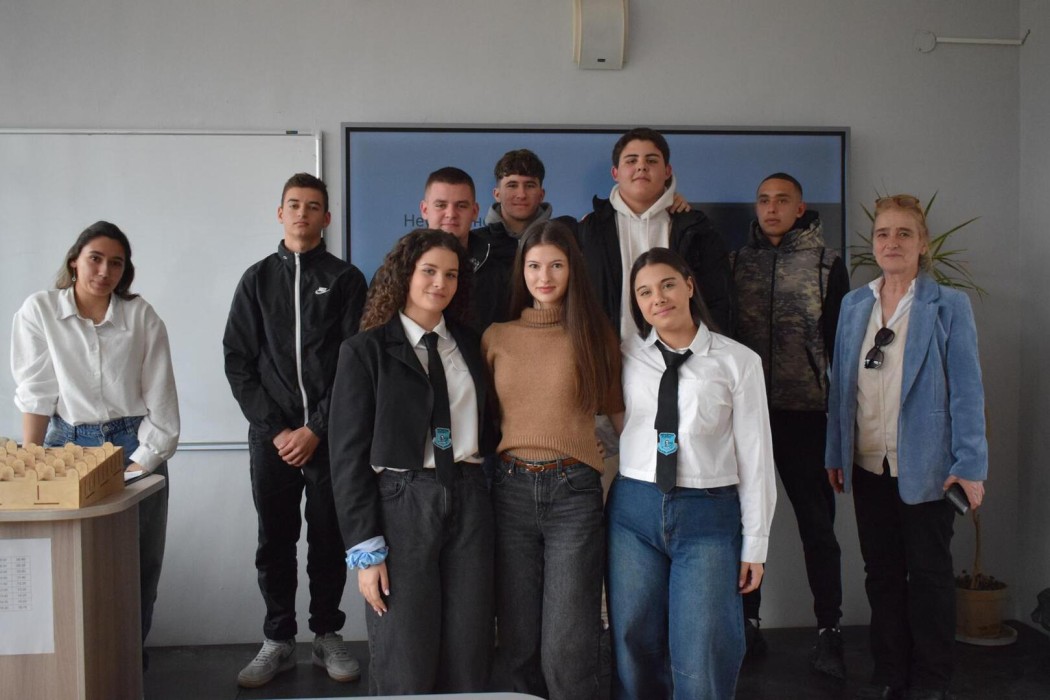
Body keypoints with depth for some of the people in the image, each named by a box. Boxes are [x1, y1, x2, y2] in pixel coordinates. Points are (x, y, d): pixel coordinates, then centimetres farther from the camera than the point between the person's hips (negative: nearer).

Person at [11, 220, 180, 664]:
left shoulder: (142, 318, -4)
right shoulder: (39, 311, -3)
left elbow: (161, 397, -4)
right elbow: (36, 393, -4)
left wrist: (144, 460, -8)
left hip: (133, 445, 0)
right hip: (69, 444, 0)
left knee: (138, 561, 4)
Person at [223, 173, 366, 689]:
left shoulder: (346, 279, 4)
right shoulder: (257, 279, 9)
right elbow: (238, 362, 4)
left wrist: (317, 428, -9)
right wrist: (273, 428, -6)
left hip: (329, 434, -1)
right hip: (271, 435, 2)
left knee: (328, 539, 6)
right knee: (274, 541, 7)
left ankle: (327, 637, 20)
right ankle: (278, 641, 19)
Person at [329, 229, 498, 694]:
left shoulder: (470, 346, 10)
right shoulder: (366, 350, -2)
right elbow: (349, 454, -5)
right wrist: (365, 549, -9)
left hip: (468, 500, 4)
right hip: (400, 504, -3)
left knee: (468, 658, 9)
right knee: (406, 667, 4)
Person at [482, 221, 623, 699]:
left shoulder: (596, 334, 4)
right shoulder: (496, 337, 8)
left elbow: (620, 411, 8)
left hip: (574, 492, -2)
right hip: (511, 490, 2)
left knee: (567, 649, -4)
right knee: (517, 643, 9)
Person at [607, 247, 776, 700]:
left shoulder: (738, 361, -3)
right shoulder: (626, 356, 4)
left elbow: (755, 454, -1)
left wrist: (755, 544, -1)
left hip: (709, 515, -2)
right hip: (634, 510, 2)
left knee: (703, 662, 1)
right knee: (634, 652, 11)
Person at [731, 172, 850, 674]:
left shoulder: (827, 264, 2)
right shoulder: (737, 261, 8)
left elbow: (840, 339, 1)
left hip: (803, 412, -2)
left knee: (817, 523, 3)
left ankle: (829, 630, 13)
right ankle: (747, 618, 23)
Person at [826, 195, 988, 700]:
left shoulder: (948, 306, -4)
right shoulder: (853, 304, 8)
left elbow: (965, 390, -7)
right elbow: (841, 384, 9)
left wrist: (970, 465, -12)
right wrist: (835, 452, 6)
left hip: (925, 465, -4)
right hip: (868, 464, 4)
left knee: (929, 573, 8)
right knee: (881, 572, 13)